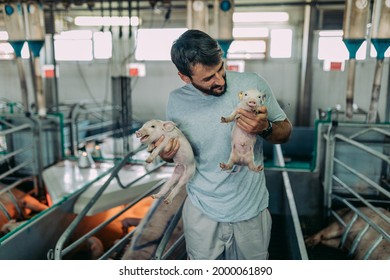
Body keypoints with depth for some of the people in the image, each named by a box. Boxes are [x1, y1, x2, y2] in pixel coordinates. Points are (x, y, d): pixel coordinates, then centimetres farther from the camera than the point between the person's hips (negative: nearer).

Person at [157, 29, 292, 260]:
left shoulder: (253, 84, -14)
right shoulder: (177, 101, -9)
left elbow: (286, 131, -2)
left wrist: (265, 128, -25)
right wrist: (167, 154, -16)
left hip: (251, 210, 0)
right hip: (201, 212, 1)